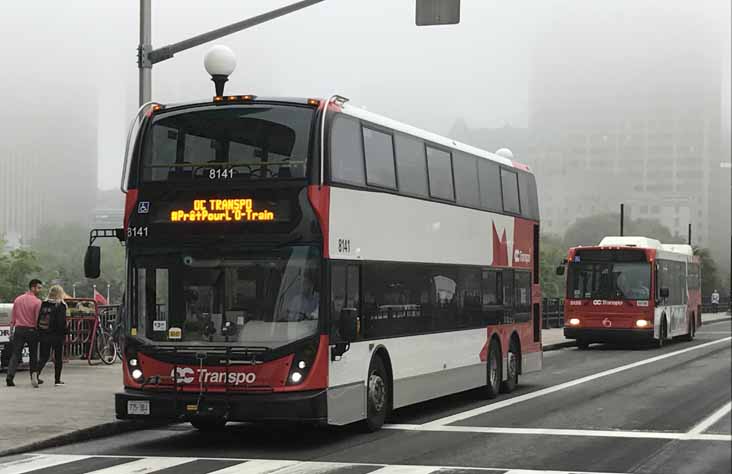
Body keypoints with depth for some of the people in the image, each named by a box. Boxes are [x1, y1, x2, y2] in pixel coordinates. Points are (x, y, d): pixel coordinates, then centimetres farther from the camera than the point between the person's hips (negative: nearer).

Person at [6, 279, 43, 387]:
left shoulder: (18, 299, 6)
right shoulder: (37, 302, -9)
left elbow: (12, 318, 9)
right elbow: (38, 319, -11)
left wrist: (11, 331, 14)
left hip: (19, 329, 3)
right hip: (31, 330, -3)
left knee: (15, 355, 0)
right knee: (33, 356, 12)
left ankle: (10, 376, -15)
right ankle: (34, 377, 17)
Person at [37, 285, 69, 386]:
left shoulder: (43, 305, 4)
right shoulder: (60, 306, -10)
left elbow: (38, 320, 5)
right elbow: (62, 322, -15)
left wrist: (40, 333, 12)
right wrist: (64, 334, -4)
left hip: (43, 335, 4)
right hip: (56, 336, -4)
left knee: (44, 357, 12)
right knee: (58, 358, 8)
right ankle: (57, 380, 10)